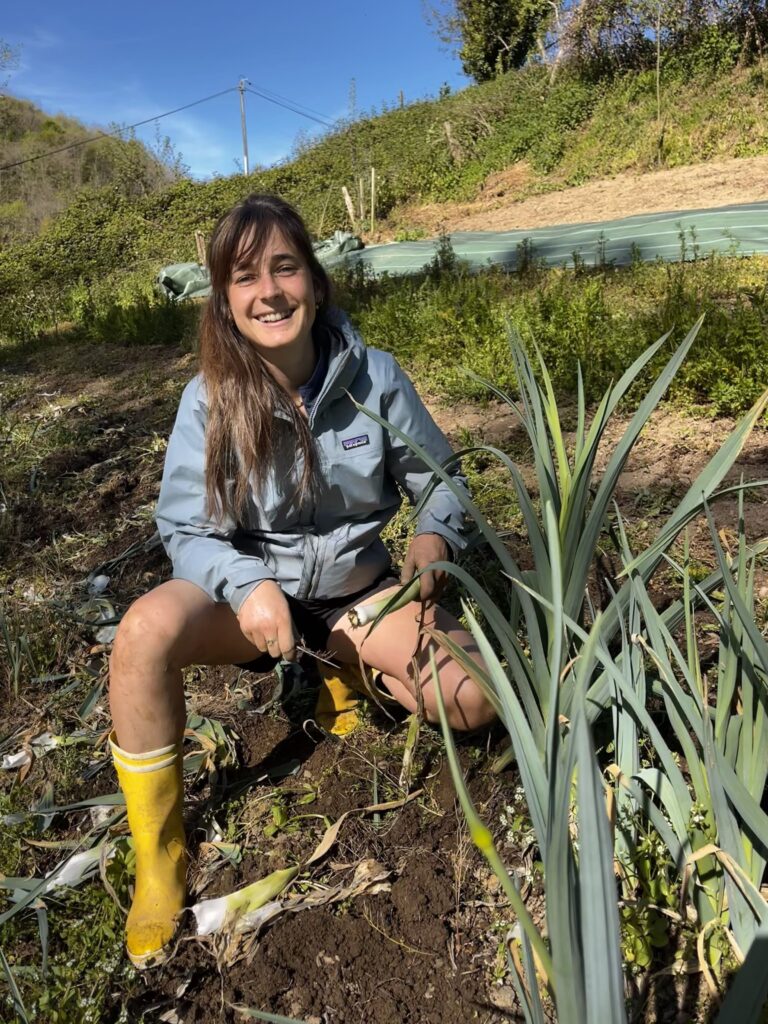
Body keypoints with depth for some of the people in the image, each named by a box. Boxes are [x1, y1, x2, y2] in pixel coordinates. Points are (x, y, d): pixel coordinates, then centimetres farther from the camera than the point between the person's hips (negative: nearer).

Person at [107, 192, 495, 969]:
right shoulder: (209, 398, -15)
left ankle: (350, 676, 13)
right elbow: (185, 531, -11)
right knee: (145, 631, -32)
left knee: (473, 696, -19)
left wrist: (432, 542, -24)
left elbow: (438, 480, -2)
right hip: (250, 587, 0)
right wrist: (249, 585, -31)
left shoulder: (374, 377, -14)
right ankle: (159, 857, -10)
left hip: (359, 587, 1)